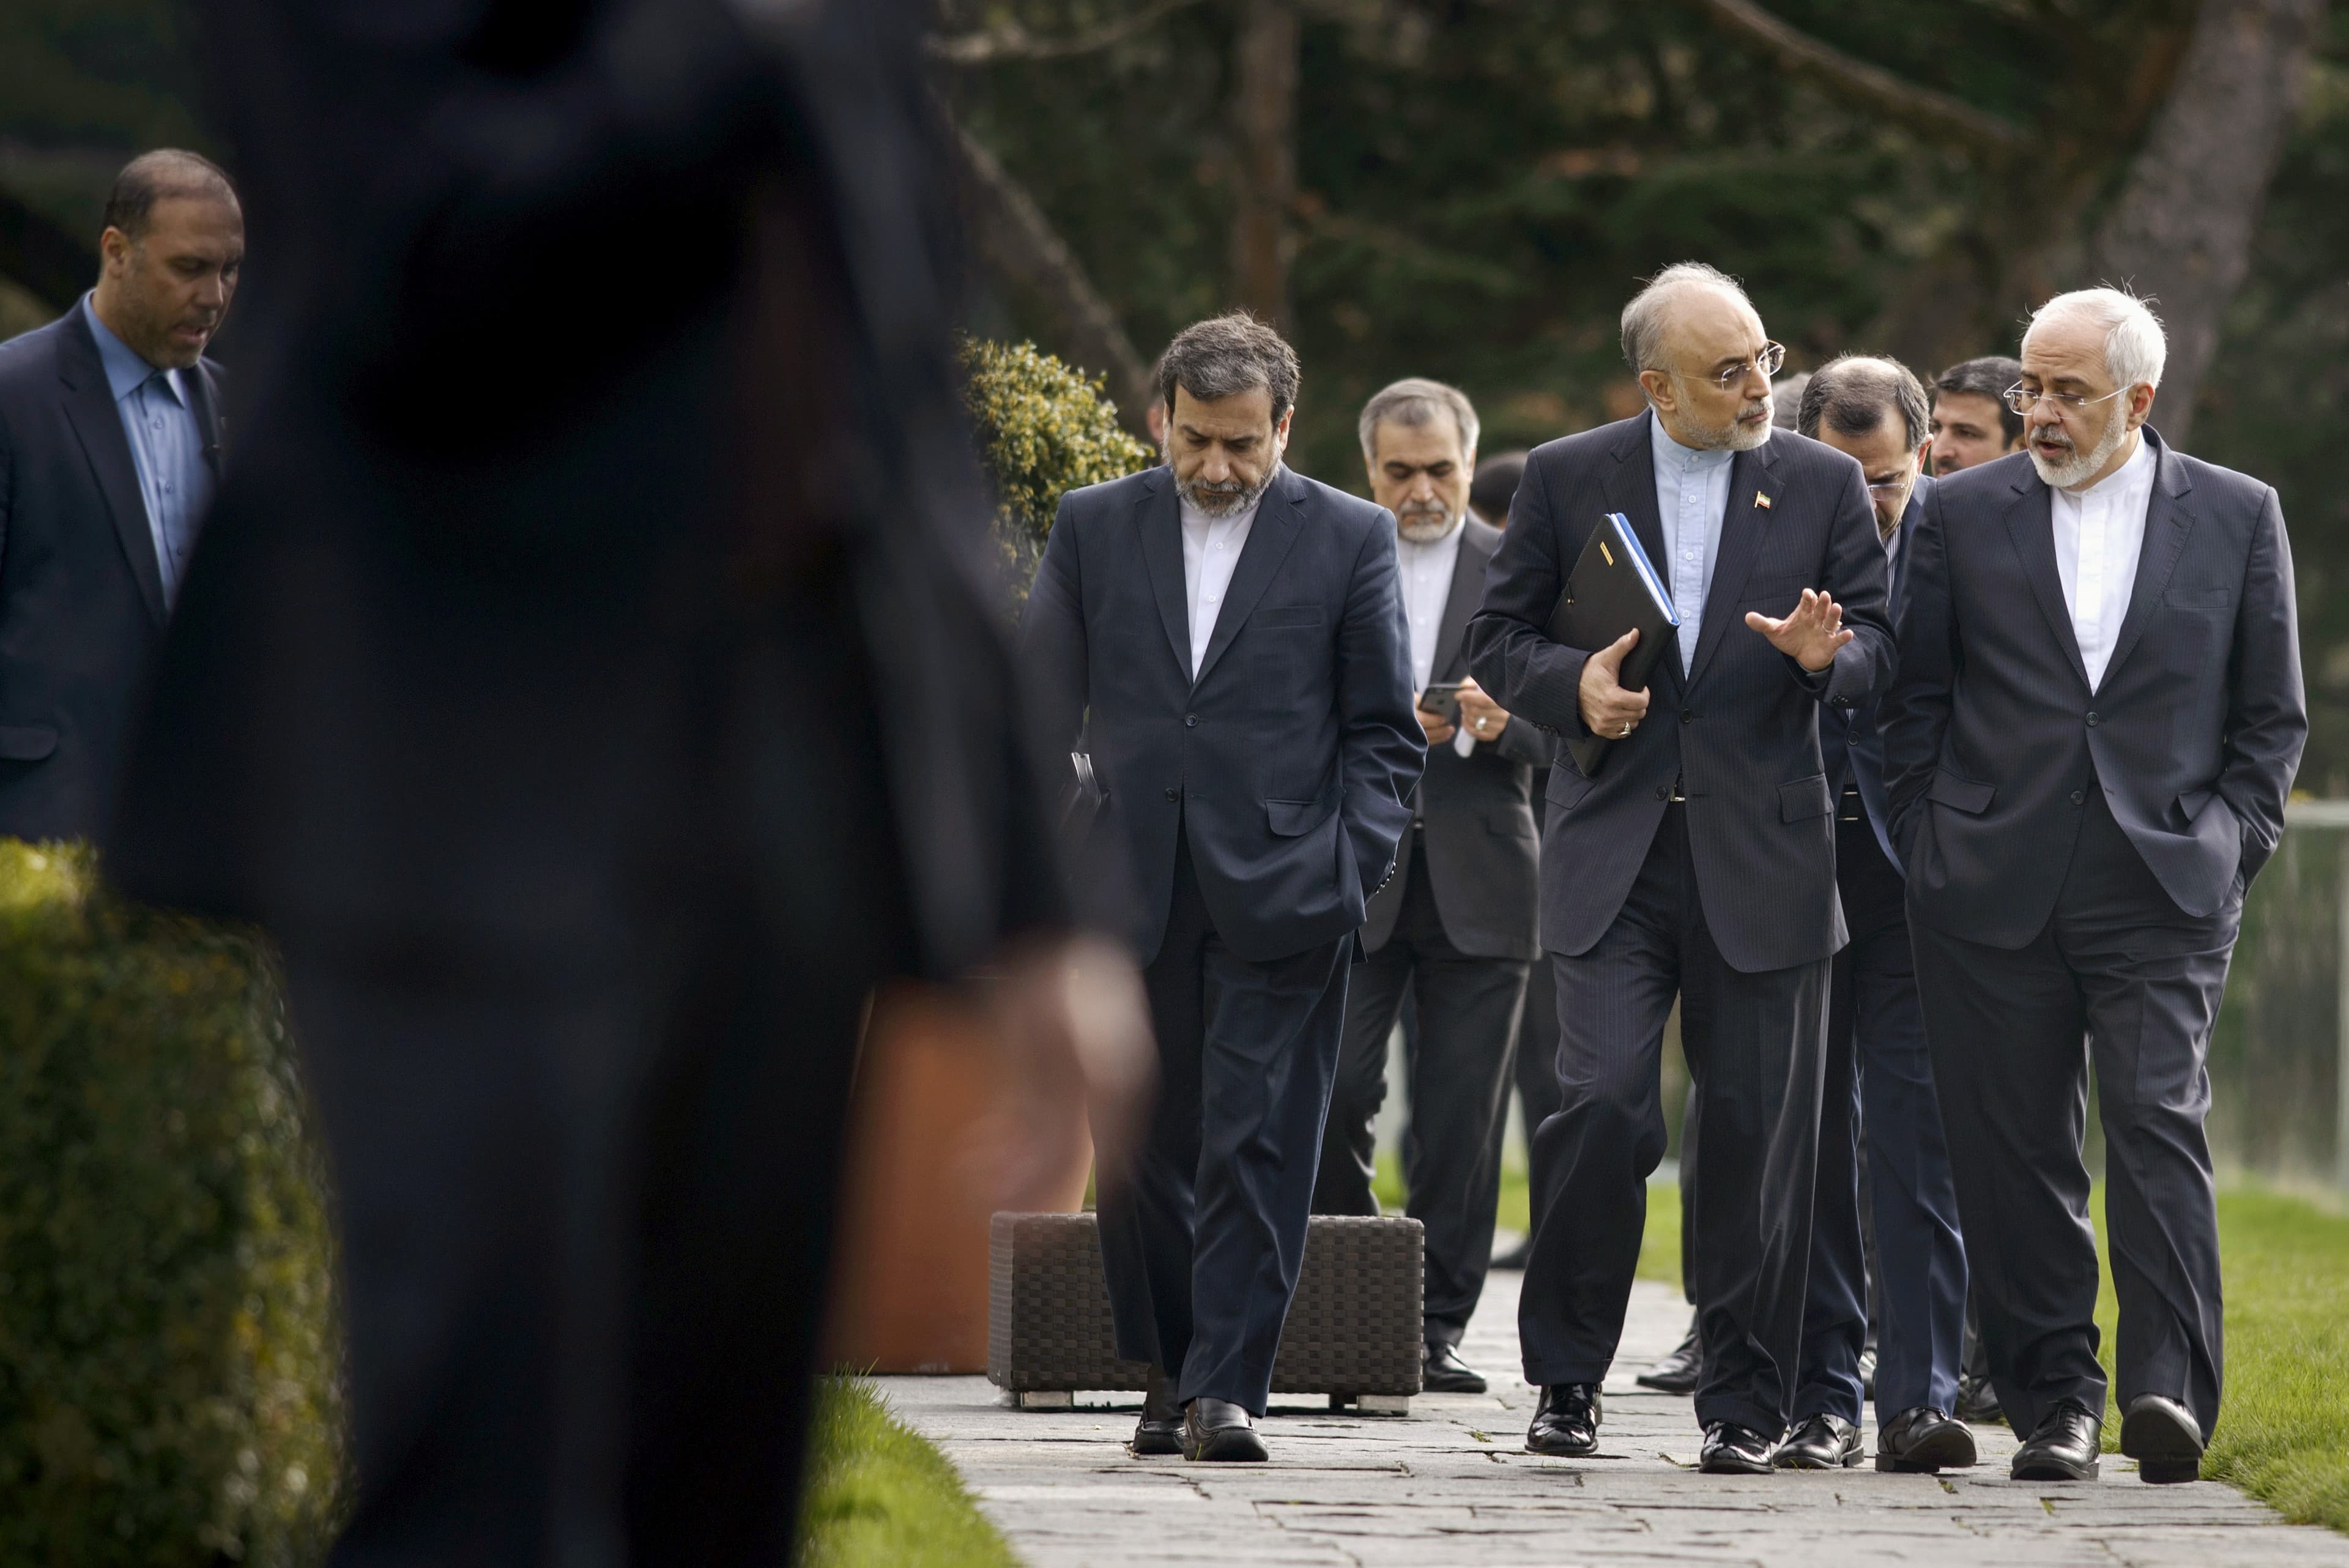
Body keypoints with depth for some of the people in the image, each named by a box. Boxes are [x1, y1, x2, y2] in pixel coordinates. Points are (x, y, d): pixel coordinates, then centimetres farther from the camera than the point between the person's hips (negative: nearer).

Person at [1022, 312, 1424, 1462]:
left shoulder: (1349, 539, 5)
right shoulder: (1092, 528, 9)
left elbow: (1384, 733, 6)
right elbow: (1042, 708, 10)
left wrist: (1352, 866, -5)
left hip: (1280, 897, -2)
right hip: (1131, 888, 2)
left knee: (1257, 1145, -7)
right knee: (1141, 1148, 6)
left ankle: (1227, 1386, -6)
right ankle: (1169, 1376, 18)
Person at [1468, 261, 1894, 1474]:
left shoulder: (1824, 486, 7)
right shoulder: (1568, 478, 6)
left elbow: (1880, 649, 7)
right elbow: (1498, 641, 11)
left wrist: (1824, 656, -16)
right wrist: (1571, 686, -10)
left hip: (1763, 859, 1)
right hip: (1611, 854, -1)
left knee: (1757, 1134, 1)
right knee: (1605, 1105, -13)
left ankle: (1744, 1404, 11)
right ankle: (1568, 1379, 4)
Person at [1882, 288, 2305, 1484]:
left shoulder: (2237, 518, 8)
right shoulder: (1964, 514, 9)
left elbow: (2271, 713, 11)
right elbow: (1917, 700, 11)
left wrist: (2231, 844, 2)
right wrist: (1928, 849, 3)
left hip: (2164, 887, -1)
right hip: (1995, 890, 2)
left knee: (2160, 1124, -14)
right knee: (2012, 1149, 1)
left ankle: (2168, 1391, -18)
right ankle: (2053, 1399, 8)